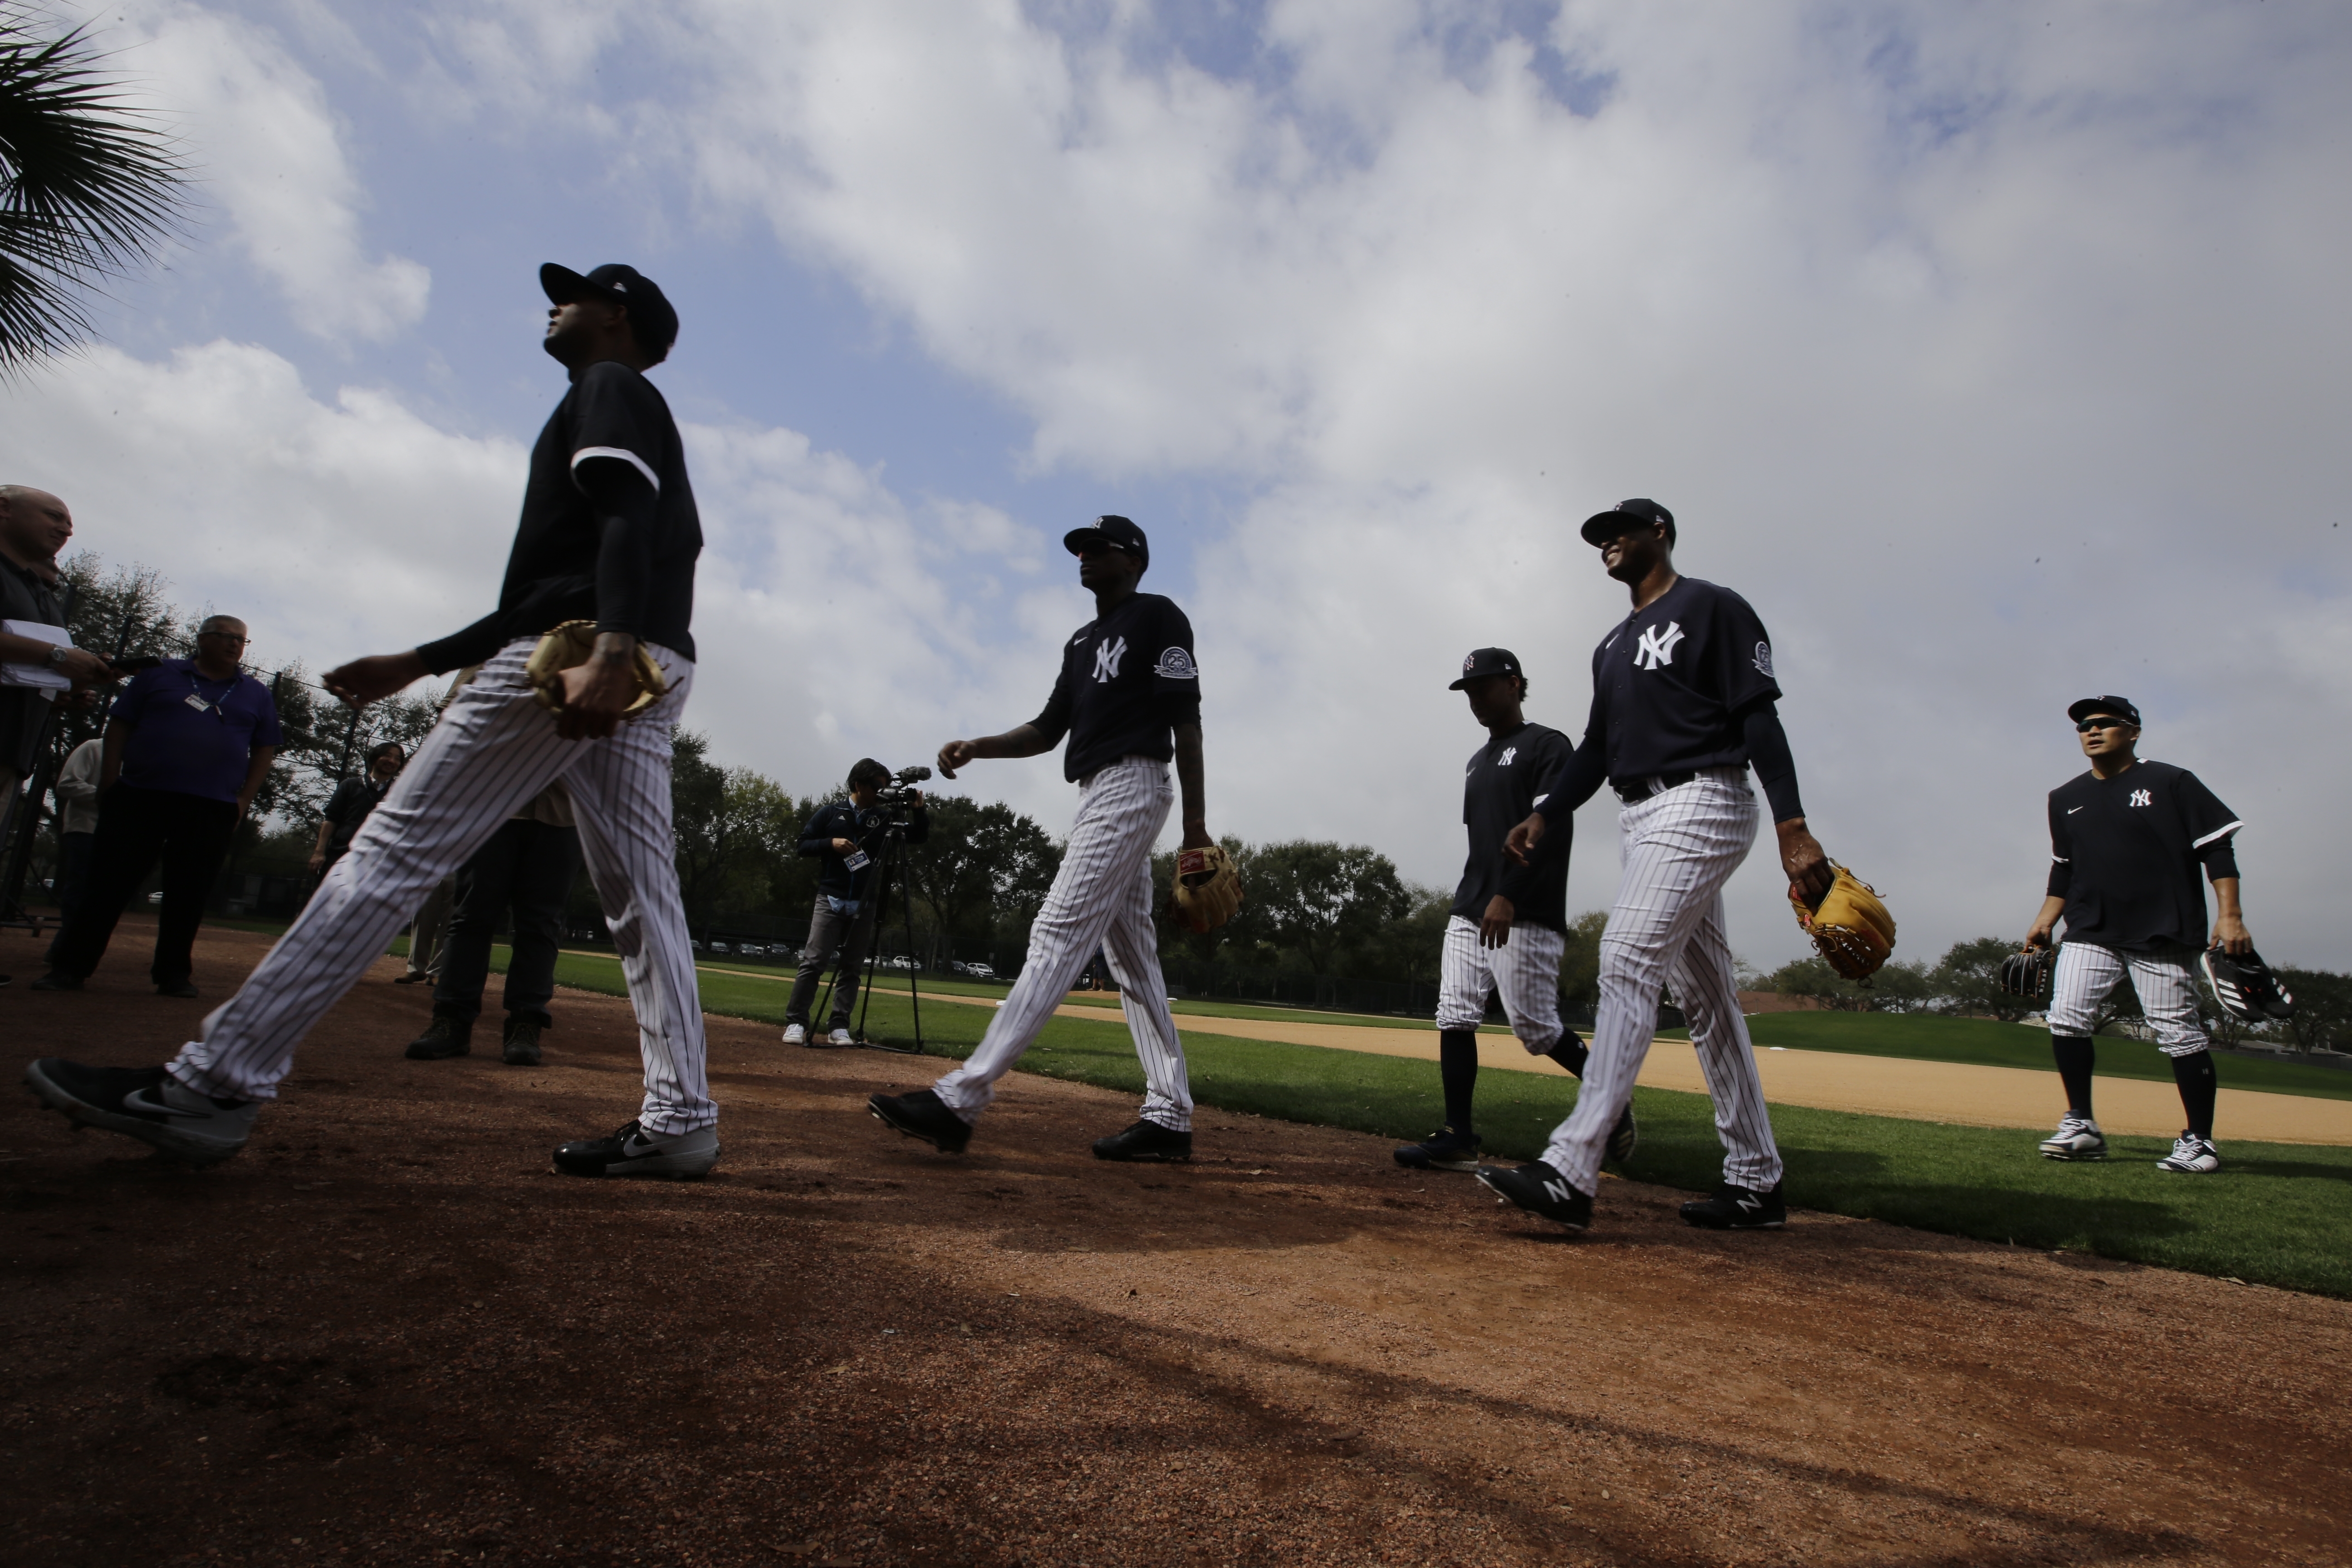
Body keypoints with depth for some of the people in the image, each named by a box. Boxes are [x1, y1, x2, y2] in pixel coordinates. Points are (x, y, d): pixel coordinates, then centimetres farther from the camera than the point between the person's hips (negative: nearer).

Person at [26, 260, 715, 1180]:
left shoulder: (609, 387, 7)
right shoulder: (645, 423, 35)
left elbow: (631, 517, -17)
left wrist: (610, 652, -33)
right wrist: (416, 664, 32)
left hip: (579, 654, -9)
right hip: (654, 670, 9)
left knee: (398, 849, -9)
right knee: (642, 893, 2)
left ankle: (216, 1084, -7)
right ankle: (680, 1119, -1)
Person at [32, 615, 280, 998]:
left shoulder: (256, 695, 12)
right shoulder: (160, 674, 9)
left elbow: (265, 749, 13)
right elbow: (119, 726, 8)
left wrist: (244, 799, 2)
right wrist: (109, 783, 0)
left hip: (212, 810, 1)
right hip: (139, 797, -1)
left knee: (188, 893, 3)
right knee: (108, 882, 0)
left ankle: (174, 974, 11)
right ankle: (69, 967, 7)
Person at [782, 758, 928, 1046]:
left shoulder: (883, 818, 8)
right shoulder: (831, 812, 4)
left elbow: (918, 837, 7)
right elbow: (804, 844, 5)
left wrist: (919, 810, -10)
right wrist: (830, 843, -13)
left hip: (864, 904, 2)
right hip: (830, 899, -2)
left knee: (851, 967, 2)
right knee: (813, 961, -7)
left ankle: (839, 1028, 5)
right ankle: (795, 1023, -1)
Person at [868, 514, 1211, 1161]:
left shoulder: (1157, 616, -2)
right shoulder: (1083, 641, 24)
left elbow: (1186, 721, -10)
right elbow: (1048, 730, 19)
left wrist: (1195, 823, -16)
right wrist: (977, 747, 2)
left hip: (1131, 787, -10)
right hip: (1098, 796, 10)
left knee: (1058, 935, -17)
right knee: (1132, 957, 7)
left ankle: (960, 1100, -23)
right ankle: (1170, 1117, 11)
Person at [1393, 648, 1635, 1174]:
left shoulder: (1548, 746, -3)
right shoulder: (1477, 762, 21)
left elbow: (1549, 829, -15)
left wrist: (1508, 897, -25)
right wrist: (1468, 902, 18)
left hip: (1526, 915, -8)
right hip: (1469, 913, 8)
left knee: (1536, 1027, -6)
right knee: (1454, 1018, -2)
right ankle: (1458, 1138, 0)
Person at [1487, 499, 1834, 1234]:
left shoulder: (1713, 608, -2)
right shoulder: (1613, 645, 23)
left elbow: (1759, 717, -11)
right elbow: (1598, 746, 21)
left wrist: (1793, 829, -20)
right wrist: (1544, 816, 7)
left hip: (1700, 804, -9)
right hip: (1639, 818, 9)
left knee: (1627, 962, -21)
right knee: (1705, 995, 9)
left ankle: (1569, 1174, -25)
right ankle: (1757, 1182, 17)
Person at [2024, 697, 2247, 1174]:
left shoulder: (2172, 783, 0)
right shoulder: (2065, 799, 14)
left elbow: (2217, 850, -3)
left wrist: (2230, 916, -11)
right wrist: (2045, 921, 11)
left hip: (2163, 933, -4)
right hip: (2089, 933, 4)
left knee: (2179, 1032, -2)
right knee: (2066, 1018, -9)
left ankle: (2199, 1140, 10)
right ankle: (2082, 1125, 0)